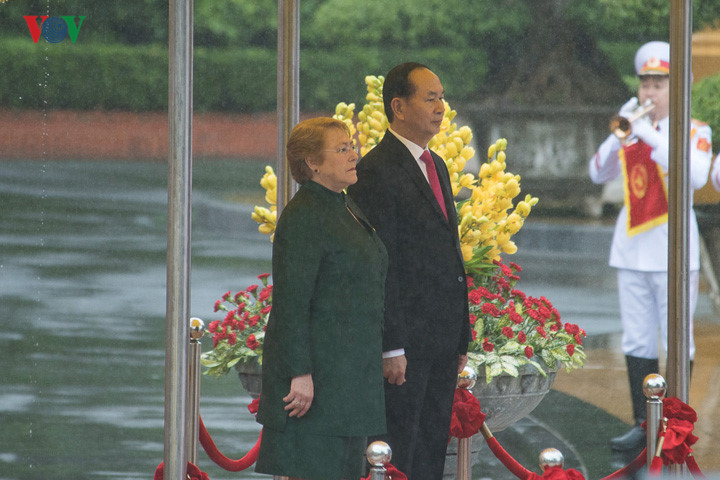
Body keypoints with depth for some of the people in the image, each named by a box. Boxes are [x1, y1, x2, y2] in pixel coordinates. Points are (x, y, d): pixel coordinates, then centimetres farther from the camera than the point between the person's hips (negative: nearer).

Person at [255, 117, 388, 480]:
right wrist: (300, 374, -24)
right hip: (316, 363, -10)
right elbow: (291, 302, -20)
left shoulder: (345, 209, 15)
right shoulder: (302, 217, -16)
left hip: (348, 367, 10)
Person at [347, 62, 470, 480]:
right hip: (406, 341, -9)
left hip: (442, 342, 9)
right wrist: (392, 348, -19)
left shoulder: (437, 167, 16)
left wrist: (461, 338, 17)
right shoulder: (378, 172, -12)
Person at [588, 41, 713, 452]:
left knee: (677, 341, -3)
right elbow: (599, 173, 4)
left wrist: (652, 138, -22)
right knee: (637, 342, 6)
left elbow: (696, 176, -20)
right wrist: (619, 135, -11)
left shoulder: (695, 132, -2)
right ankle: (643, 425, 12)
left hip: (673, 249, -5)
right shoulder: (634, 130, 12)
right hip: (632, 247, 5)